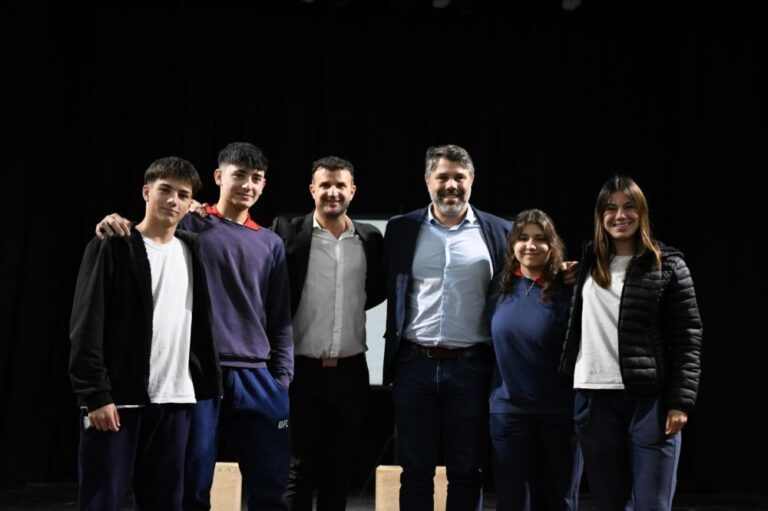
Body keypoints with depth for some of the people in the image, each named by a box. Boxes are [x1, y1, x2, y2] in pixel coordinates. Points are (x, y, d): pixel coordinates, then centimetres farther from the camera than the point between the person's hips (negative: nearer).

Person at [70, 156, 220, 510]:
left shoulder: (193, 250, 12)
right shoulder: (113, 246, -2)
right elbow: (86, 327, -7)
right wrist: (96, 395, -13)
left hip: (175, 400, 4)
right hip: (117, 398, -4)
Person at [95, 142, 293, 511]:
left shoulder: (271, 244, 13)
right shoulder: (191, 226, 5)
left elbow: (279, 319, 14)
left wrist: (283, 377, 8)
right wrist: (117, 225, -21)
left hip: (256, 377, 3)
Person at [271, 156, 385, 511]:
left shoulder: (370, 238, 4)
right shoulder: (288, 231, -5)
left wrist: (352, 307, 7)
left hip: (350, 373, 3)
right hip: (302, 371, -3)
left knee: (339, 471, 13)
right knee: (299, 471, 6)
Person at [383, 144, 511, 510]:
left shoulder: (498, 231, 3)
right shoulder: (402, 229, 6)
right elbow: (383, 290, 9)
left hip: (472, 366, 0)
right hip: (414, 364, 1)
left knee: (467, 471, 10)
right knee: (415, 469, 9)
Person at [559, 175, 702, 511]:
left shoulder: (667, 265, -1)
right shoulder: (589, 261, 10)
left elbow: (688, 338, -3)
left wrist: (681, 401, -9)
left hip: (651, 399, -3)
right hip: (594, 398, 4)